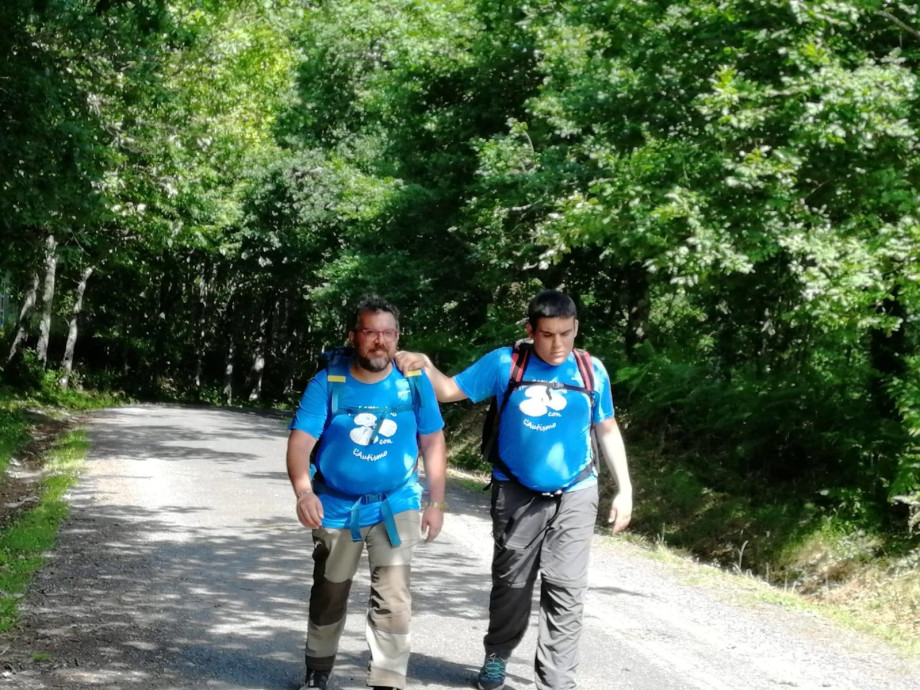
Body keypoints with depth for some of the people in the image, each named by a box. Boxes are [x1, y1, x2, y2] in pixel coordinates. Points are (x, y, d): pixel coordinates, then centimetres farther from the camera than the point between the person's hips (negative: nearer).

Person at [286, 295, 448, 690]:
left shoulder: (414, 382, -9)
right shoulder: (327, 383, -14)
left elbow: (433, 443, 0)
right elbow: (300, 441, -21)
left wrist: (436, 502, -2)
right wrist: (303, 491, -37)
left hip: (395, 506, 0)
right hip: (336, 507, 1)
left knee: (392, 598, -12)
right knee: (328, 596, 16)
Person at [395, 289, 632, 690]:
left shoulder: (592, 371, -4)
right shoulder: (504, 363, -8)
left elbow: (607, 431, 6)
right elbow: (450, 391, -5)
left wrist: (624, 490, 4)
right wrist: (425, 367, -25)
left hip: (574, 495, 0)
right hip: (516, 494, 0)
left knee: (565, 591, -4)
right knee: (511, 584, 14)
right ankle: (497, 656, 36)